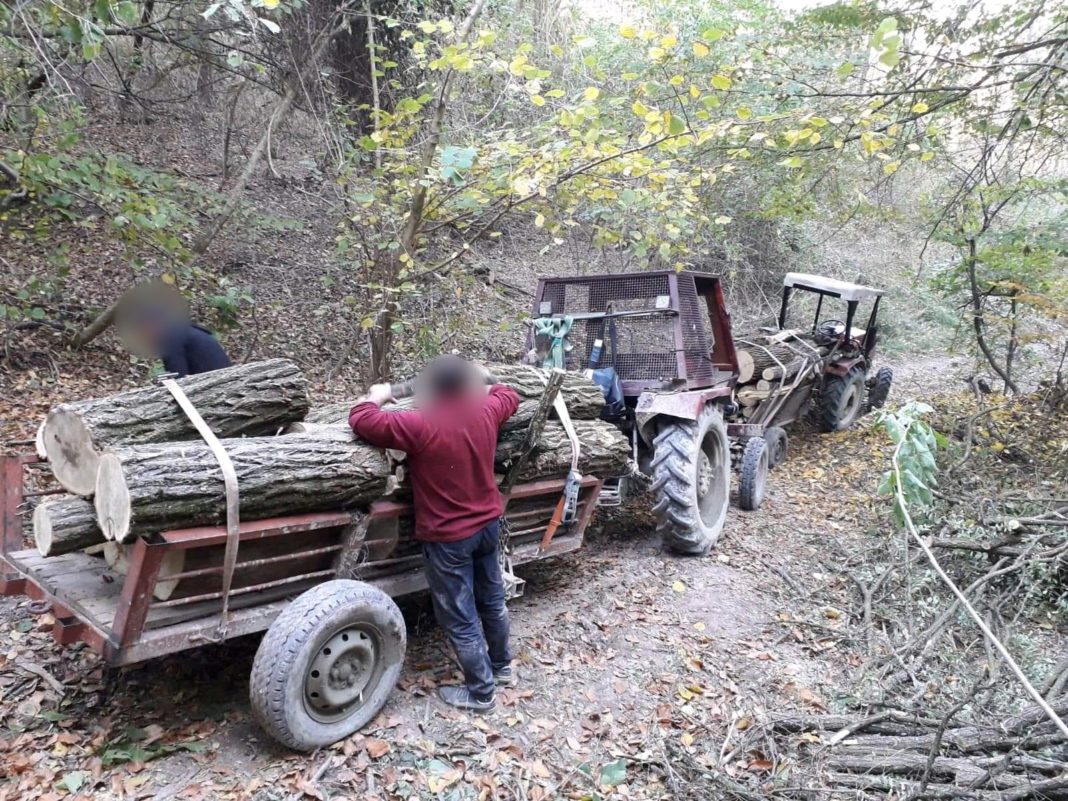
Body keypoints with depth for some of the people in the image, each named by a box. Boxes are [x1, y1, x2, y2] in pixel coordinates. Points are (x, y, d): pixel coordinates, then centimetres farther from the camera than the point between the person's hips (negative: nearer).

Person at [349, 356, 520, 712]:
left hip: (448, 538, -7)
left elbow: (363, 421, -21)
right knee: (492, 599, 24)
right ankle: (502, 665, 43)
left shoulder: (421, 427, -25)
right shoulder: (485, 413, -7)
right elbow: (509, 395, 15)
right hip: (488, 525, 7)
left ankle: (481, 692, 22)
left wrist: (377, 396, -1)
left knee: (460, 619, 9)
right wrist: (478, 383, 26)